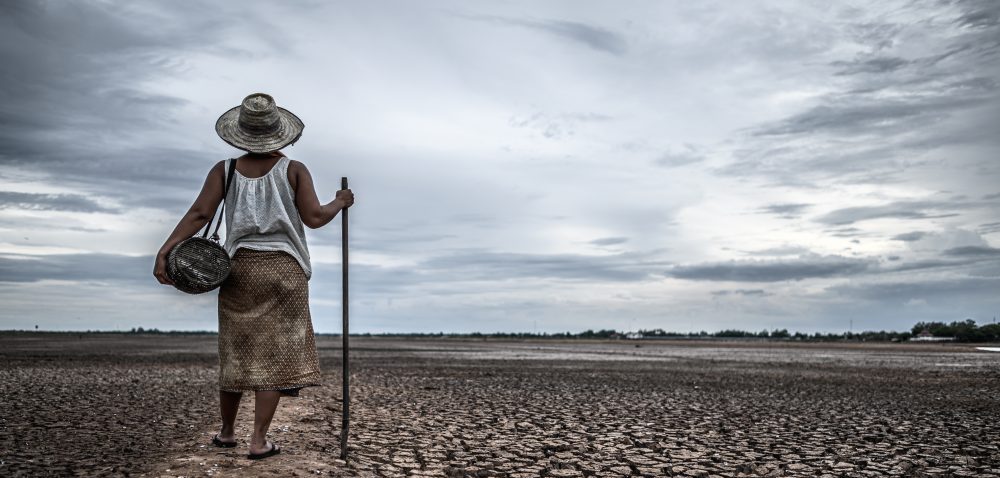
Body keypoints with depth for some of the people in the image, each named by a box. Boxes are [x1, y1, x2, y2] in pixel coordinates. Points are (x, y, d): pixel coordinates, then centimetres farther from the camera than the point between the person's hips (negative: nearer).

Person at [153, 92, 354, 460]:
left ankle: (226, 431, 28)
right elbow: (314, 218, -7)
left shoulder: (225, 170, 2)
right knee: (276, 354, 2)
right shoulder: (294, 170, -3)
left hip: (241, 268, 3)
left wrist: (164, 251, -11)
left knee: (236, 351, 15)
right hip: (284, 269, -2)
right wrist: (340, 203, 11)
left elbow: (199, 214, -9)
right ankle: (259, 440, 1)